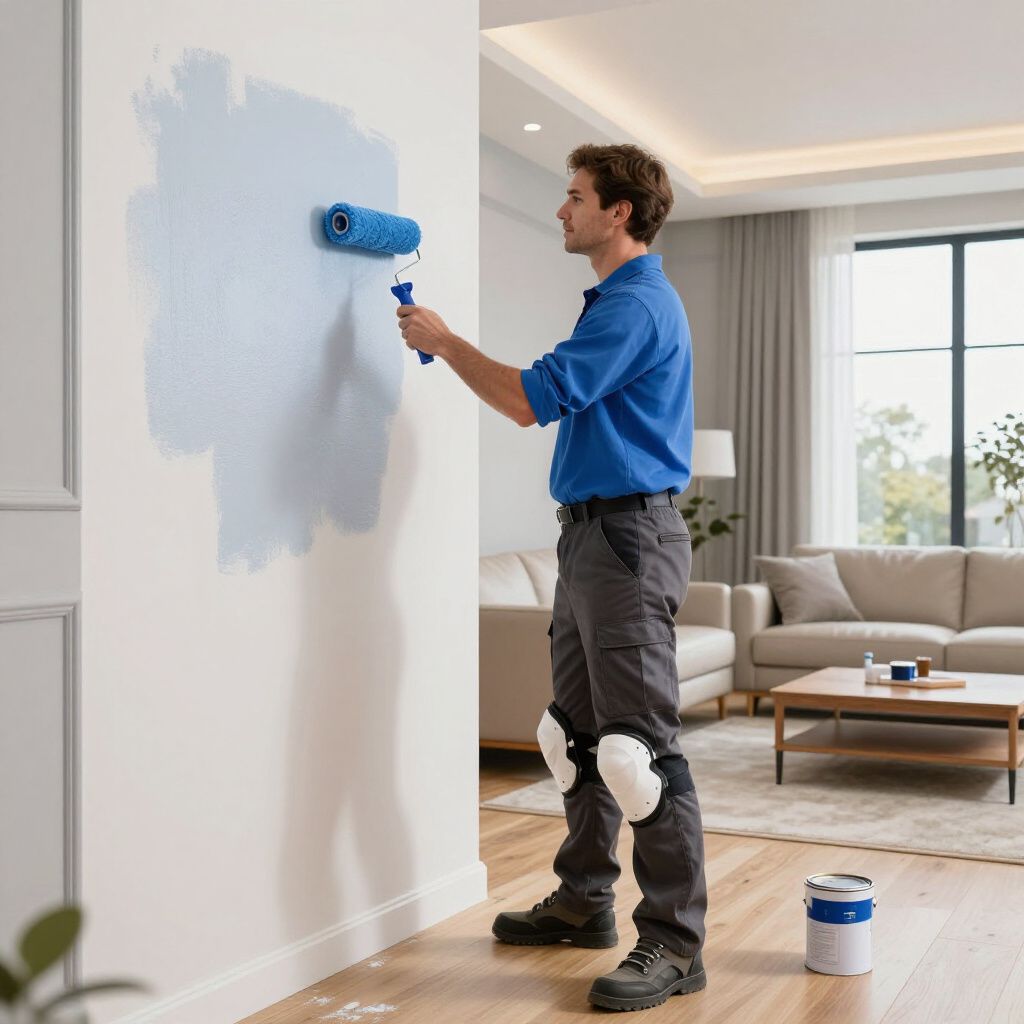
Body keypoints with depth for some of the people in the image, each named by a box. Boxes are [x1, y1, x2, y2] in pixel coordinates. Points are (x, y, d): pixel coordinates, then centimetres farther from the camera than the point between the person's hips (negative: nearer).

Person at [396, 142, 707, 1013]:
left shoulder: (637, 304, -14)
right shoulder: (615, 299, 20)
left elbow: (534, 400, -19)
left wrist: (444, 341, -7)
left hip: (630, 534, -11)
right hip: (590, 533, 11)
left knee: (640, 743, -9)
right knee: (578, 733, 16)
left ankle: (675, 942, 0)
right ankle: (584, 900, 28)